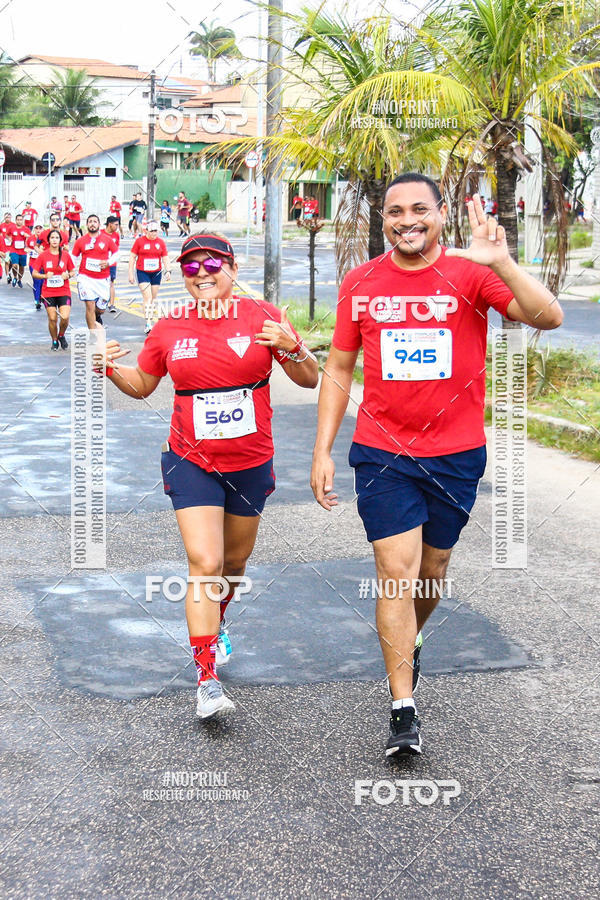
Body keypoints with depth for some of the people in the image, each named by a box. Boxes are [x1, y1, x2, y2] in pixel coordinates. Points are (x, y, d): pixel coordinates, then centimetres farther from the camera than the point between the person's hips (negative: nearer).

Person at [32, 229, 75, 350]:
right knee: (52, 318, -2)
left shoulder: (66, 255, 2)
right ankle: (54, 341, 21)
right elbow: (34, 273, 2)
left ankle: (61, 336, 17)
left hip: (64, 292, 0)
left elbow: (72, 271, 12)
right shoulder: (43, 255, -1)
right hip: (48, 293, 0)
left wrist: (68, 275, -10)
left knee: (65, 318, -13)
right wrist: (45, 276, -16)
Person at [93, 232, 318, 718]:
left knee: (234, 561, 18)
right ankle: (207, 678, -9)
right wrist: (112, 369, -8)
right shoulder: (169, 328, -1)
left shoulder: (263, 317, -6)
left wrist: (290, 348, -23)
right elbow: (142, 385, 12)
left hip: (251, 463, 1)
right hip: (192, 463, -1)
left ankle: (216, 621, 49)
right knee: (205, 564, -13)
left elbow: (310, 379, -3)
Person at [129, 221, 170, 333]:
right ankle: (148, 324, -19)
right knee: (147, 297, -15)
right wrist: (131, 273, -2)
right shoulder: (139, 241, -1)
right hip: (142, 273, -3)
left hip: (156, 273, 3)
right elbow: (132, 257, 2)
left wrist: (168, 271, -3)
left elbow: (165, 258, 10)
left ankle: (150, 319, 21)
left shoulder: (161, 242, 7)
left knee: (153, 298, 8)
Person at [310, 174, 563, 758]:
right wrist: (322, 452, 3)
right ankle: (403, 712, 0)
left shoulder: (470, 273, -6)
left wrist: (499, 262, -34)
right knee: (396, 573, -7)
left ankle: (409, 641, 47)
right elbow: (338, 370, 8)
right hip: (381, 452, 0)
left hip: (456, 454, 0)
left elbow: (548, 318, -20)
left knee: (433, 569, 15)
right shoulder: (360, 283, 1)